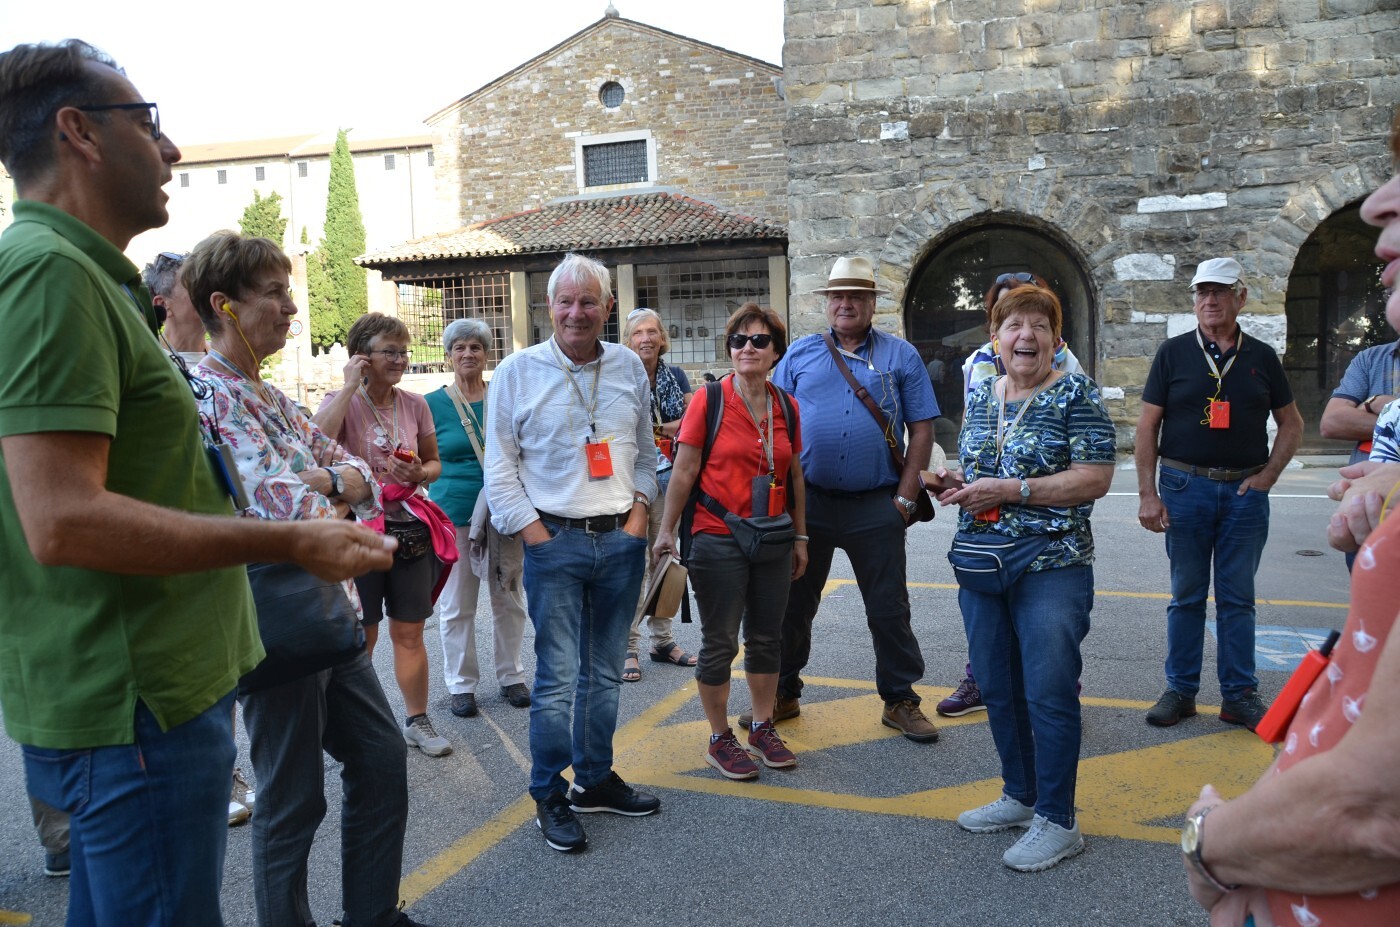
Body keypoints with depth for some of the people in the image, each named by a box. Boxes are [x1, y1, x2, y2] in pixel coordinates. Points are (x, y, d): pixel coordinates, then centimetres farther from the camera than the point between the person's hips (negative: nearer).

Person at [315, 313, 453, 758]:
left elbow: (434, 461, 15)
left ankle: (417, 720, 24)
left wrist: (420, 473, -8)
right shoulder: (341, 401, -6)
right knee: (361, 638, 7)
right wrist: (350, 386, -22)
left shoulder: (415, 404, 5)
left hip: (410, 530, 3)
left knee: (410, 634, 10)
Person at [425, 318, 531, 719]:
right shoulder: (434, 404, 0)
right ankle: (461, 683, 19)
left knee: (508, 598, 10)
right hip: (454, 515, -2)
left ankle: (511, 675, 25)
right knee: (457, 605, 5)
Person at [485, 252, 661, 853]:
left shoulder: (629, 368, 9)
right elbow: (499, 465, -1)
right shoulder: (518, 371, -2)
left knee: (605, 672, 13)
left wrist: (639, 511, 2)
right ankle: (549, 798, 13)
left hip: (620, 540, 4)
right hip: (555, 540, -4)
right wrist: (534, 533, -8)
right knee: (557, 678, -2)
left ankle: (595, 780, 27)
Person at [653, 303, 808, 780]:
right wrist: (666, 530, -9)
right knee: (720, 643, 5)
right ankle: (720, 740, 20)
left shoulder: (786, 408, 6)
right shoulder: (709, 400, -7)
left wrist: (800, 536, 13)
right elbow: (684, 472, -7)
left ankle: (762, 728, 31)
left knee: (767, 638, 14)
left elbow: (794, 476, 13)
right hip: (718, 542, -5)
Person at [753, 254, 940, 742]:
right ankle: (783, 696, 27)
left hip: (875, 506, -1)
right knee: (792, 604, 11)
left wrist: (905, 497, -4)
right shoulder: (800, 354, 8)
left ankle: (900, 701, 23)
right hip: (806, 501, 1)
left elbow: (922, 430, 3)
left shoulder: (900, 355, 5)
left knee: (889, 609, 7)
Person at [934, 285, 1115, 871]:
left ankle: (1056, 821, 12)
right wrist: (960, 490, 0)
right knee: (997, 688, 14)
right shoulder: (980, 397, 11)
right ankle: (1020, 795, 31)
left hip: (1051, 564, -6)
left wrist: (1010, 490, -19)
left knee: (1048, 692, -2)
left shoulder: (1075, 394, -6)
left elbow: (1095, 479, -14)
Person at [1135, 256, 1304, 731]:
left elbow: (1291, 424, 15)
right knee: (1186, 595, 5)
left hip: (1245, 491, 1)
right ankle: (1181, 690, 15)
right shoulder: (1173, 353, 3)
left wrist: (1268, 476, 1)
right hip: (1186, 487, -1)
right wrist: (1147, 494, -6)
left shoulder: (1261, 357, 8)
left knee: (1238, 598, 6)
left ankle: (1240, 695, 15)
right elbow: (1148, 426, 0)